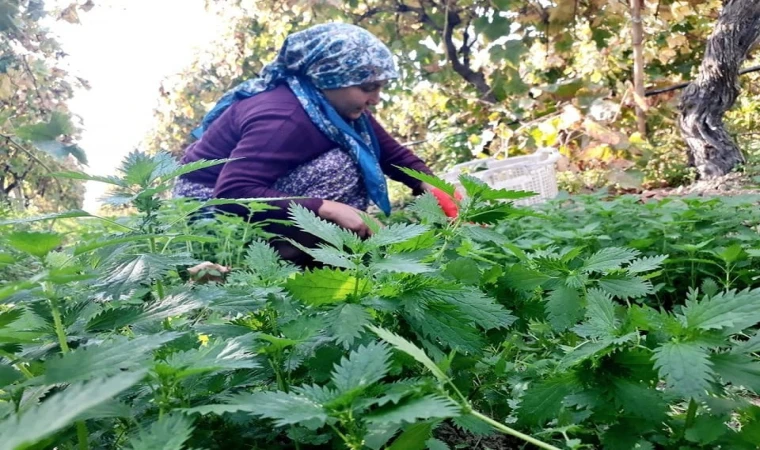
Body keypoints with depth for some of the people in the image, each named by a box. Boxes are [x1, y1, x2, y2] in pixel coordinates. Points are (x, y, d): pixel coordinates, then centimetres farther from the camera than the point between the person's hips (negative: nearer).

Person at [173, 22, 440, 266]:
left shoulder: (332, 105, -5)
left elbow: (391, 152, 2)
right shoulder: (284, 119, -32)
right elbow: (232, 193, -39)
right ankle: (278, 262, -16)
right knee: (339, 167, -25)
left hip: (263, 190, 9)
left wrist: (429, 185, -16)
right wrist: (327, 208, -40)